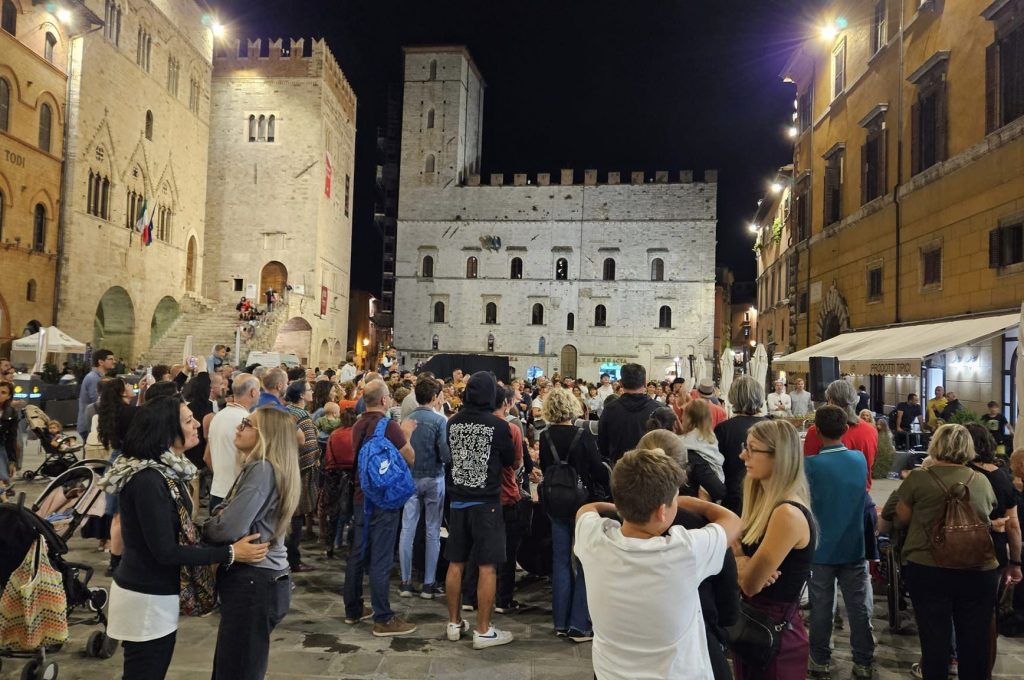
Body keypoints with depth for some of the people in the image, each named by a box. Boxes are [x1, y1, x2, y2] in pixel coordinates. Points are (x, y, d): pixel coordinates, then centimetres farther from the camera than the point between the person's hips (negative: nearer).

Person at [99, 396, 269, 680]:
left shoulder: (166, 470, 5)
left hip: (155, 591, 9)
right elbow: (166, 551, -23)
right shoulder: (148, 480, -25)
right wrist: (230, 553, -21)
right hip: (147, 598, -9)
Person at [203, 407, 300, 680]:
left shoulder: (262, 469, -18)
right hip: (257, 579, 10)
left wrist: (203, 529, -3)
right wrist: (217, 518, -8)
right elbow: (236, 516, 14)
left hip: (252, 583, -10)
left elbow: (230, 529, -24)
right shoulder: (261, 468, 15)